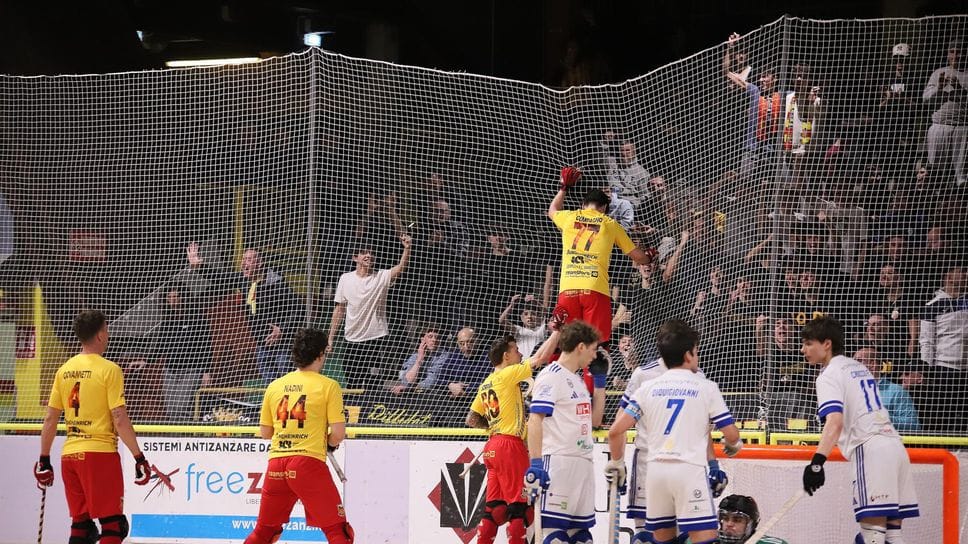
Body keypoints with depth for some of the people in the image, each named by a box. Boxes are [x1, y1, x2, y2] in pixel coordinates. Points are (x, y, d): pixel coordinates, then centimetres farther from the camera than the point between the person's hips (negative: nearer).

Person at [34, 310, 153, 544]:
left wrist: (44, 460, 18)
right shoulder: (109, 369, -8)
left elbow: (50, 419, 11)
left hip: (69, 455, 6)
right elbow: (119, 420, -13)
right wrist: (139, 458, -8)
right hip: (100, 453, -6)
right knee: (112, 523, -3)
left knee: (80, 522, 13)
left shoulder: (64, 370, 10)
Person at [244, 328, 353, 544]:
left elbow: (265, 432, 19)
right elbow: (338, 433, -5)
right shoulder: (328, 386, 0)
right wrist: (329, 444, 16)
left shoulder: (275, 386, 13)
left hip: (276, 464, 5)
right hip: (309, 463, -5)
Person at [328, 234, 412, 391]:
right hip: (352, 341, 3)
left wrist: (407, 249, -40)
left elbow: (401, 267, -21)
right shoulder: (345, 279, 6)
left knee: (374, 386, -8)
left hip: (376, 338, -3)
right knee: (352, 385, 7)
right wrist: (331, 338, 10)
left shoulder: (381, 277, -3)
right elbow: (339, 310, 11)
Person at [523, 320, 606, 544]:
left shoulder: (576, 380, 19)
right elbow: (535, 420, -16)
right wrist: (535, 463, -24)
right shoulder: (551, 376, -9)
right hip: (557, 464, -10)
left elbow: (595, 417, 26)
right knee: (553, 526, -13)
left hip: (582, 464, 10)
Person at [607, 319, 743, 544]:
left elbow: (616, 431, 5)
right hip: (690, 469, -4)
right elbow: (731, 434, 4)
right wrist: (734, 445, 28)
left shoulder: (648, 388, 10)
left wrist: (616, 463, 22)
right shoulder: (706, 387, 2)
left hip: (656, 469, 4)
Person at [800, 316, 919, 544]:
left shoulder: (829, 375, -2)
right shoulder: (859, 367, 24)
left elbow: (835, 422, -18)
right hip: (895, 446, 8)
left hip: (870, 449, -8)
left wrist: (817, 462, -27)